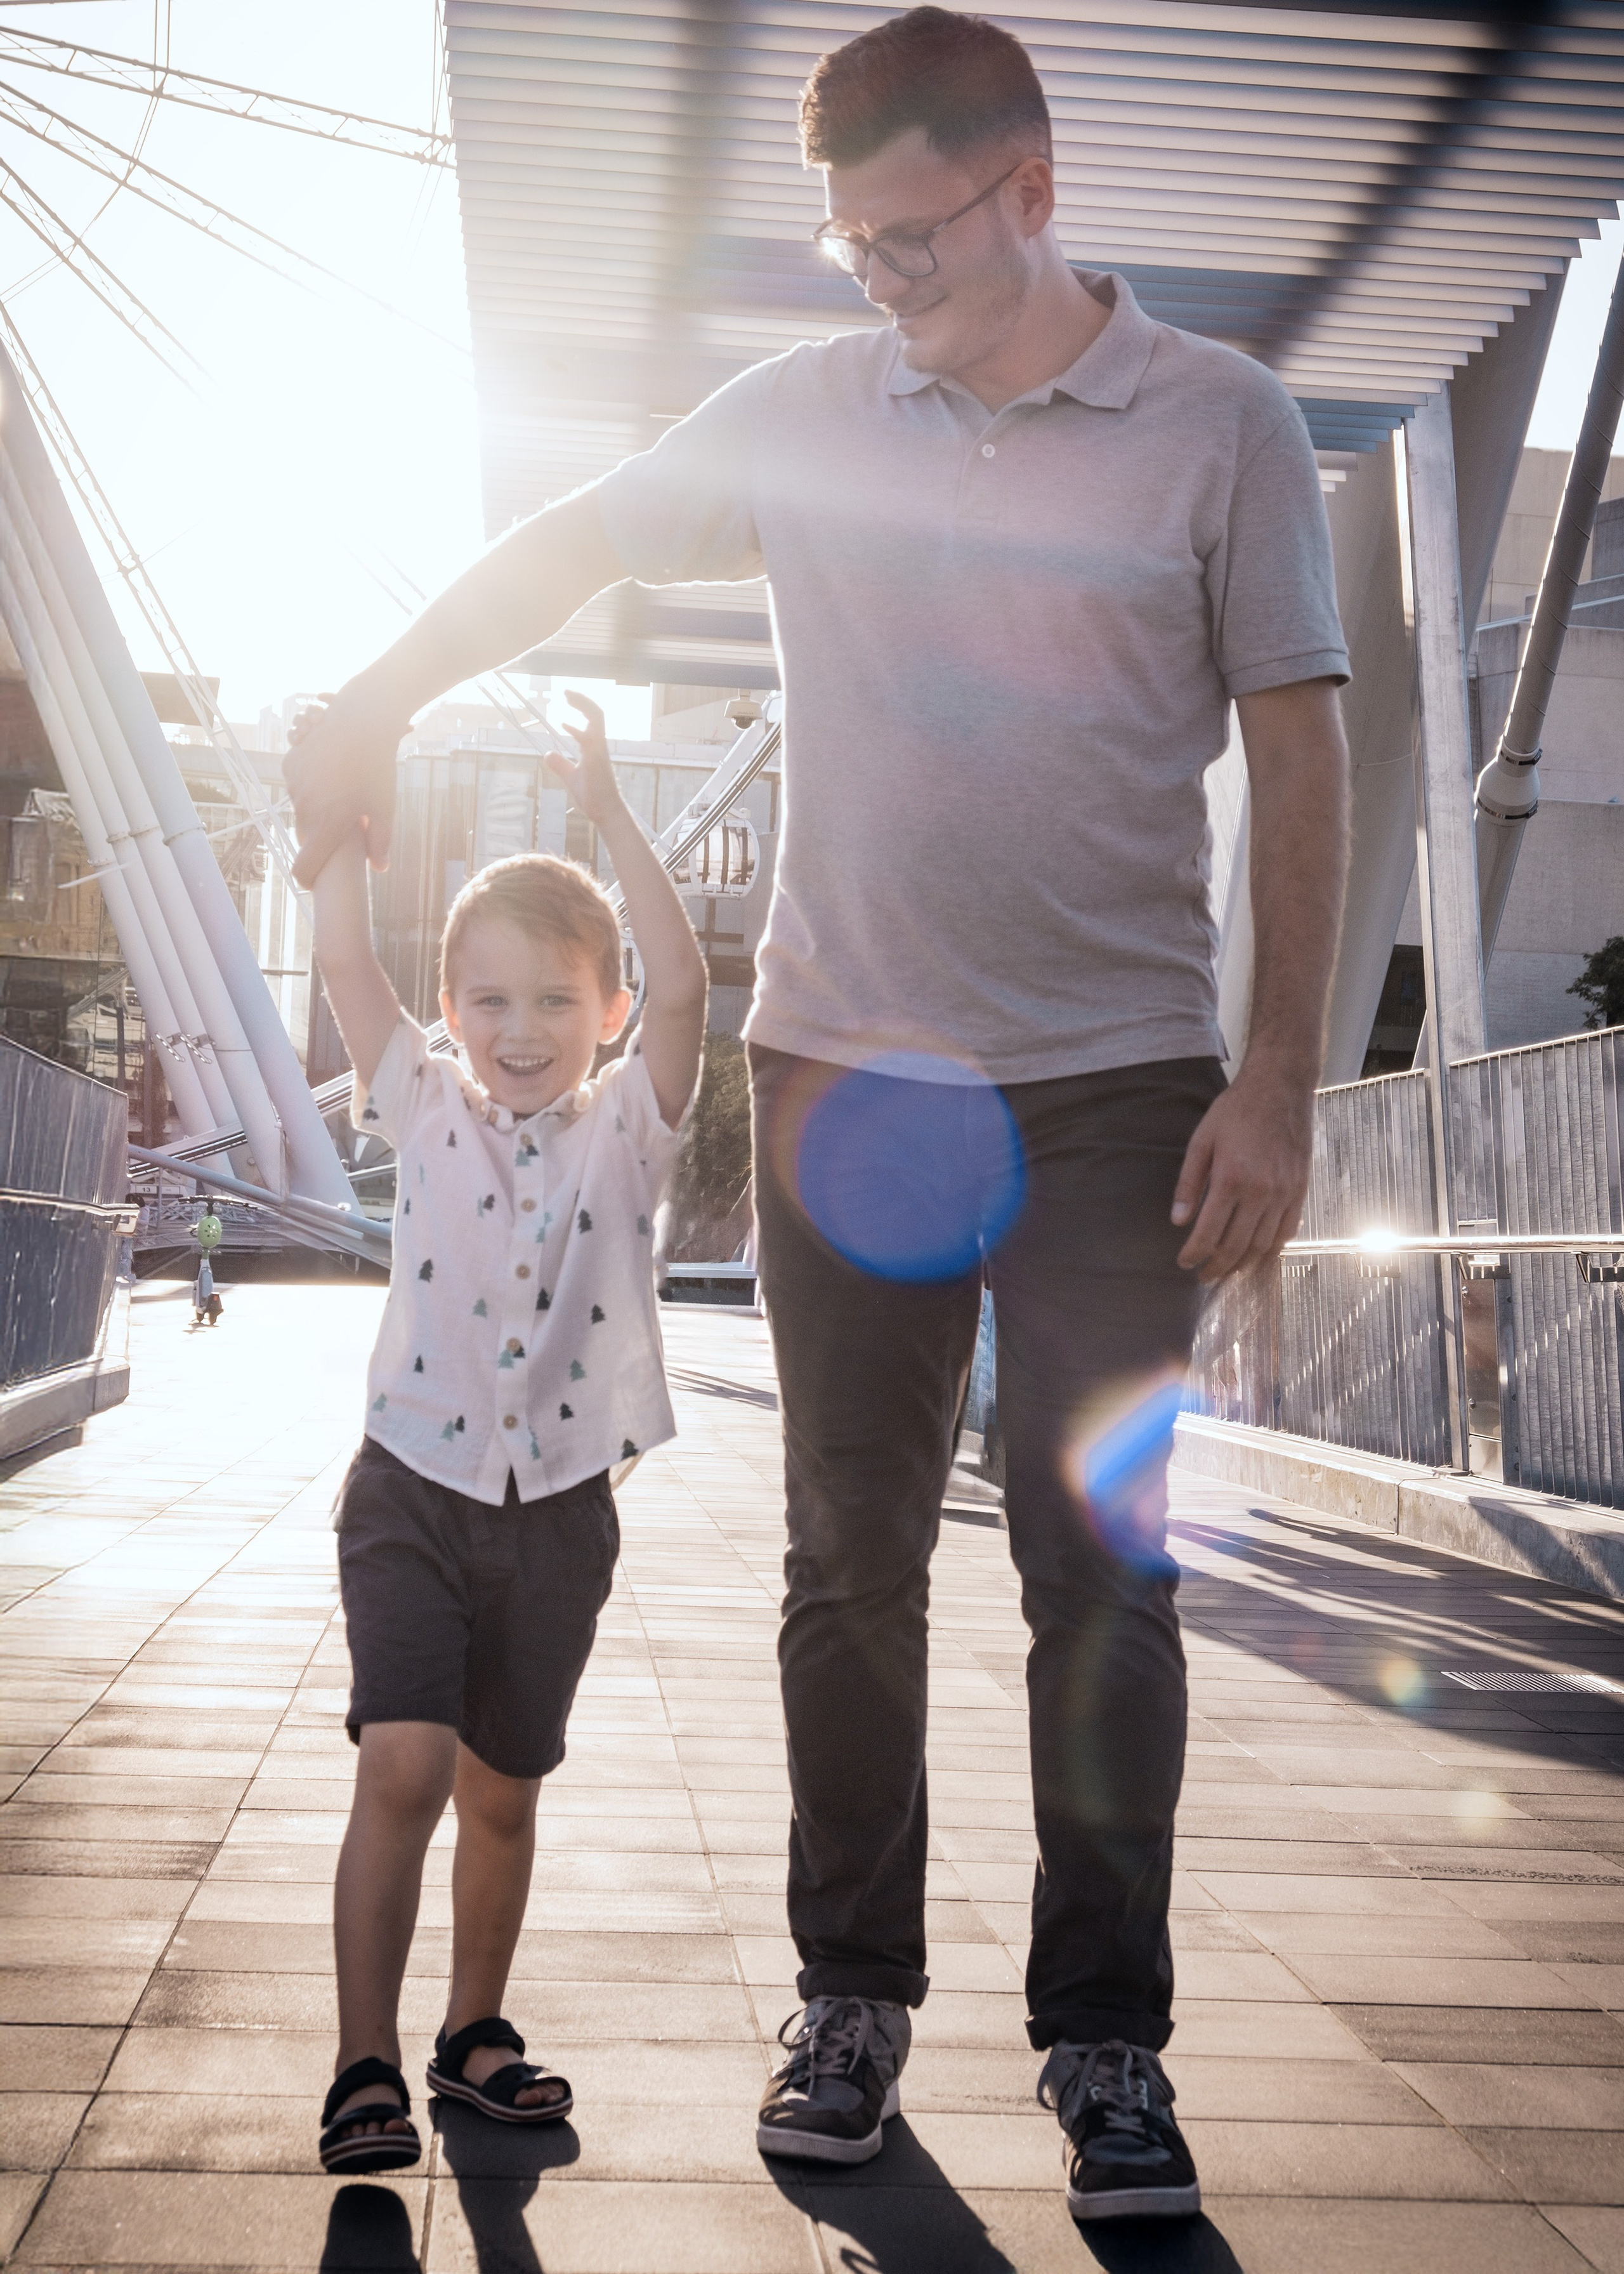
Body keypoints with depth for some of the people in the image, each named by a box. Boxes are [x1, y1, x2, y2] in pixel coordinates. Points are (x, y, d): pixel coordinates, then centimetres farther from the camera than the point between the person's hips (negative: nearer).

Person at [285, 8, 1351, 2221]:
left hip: (1117, 1082, -2)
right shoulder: (808, 409, 7)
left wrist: (1280, 1081, -6)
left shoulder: (1224, 423, 1)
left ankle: (1106, 2037, 15)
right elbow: (569, 546, 19)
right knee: (855, 1555, 7)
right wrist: (370, 711, 18)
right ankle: (855, 1992, 22)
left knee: (1103, 1564, 0)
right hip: (848, 1065, 2)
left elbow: (1300, 758, 0)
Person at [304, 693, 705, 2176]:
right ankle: (366, 2065, -2)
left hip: (560, 1508, 1)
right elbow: (344, 961, -4)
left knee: (504, 1790, 13)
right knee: (402, 1764, -15)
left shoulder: (625, 1131, 0)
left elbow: (682, 986, -15)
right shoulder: (426, 1113, 3)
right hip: (414, 1490, -1)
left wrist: (607, 811, -17)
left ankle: (476, 2029, 31)